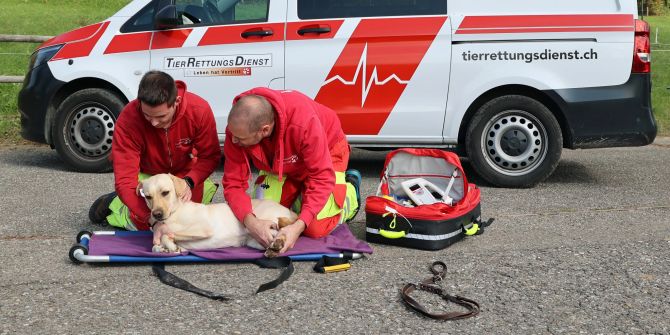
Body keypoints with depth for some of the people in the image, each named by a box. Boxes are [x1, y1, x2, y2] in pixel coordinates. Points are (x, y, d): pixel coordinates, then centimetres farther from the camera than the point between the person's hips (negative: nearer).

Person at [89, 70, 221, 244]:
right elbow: (125, 180, -35)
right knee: (140, 224, -16)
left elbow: (210, 156, -18)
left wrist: (189, 182, -38)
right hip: (147, 174, -1)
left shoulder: (199, 109, -31)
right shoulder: (128, 119, -34)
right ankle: (115, 203, 15)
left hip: (185, 172, 2)